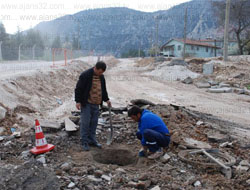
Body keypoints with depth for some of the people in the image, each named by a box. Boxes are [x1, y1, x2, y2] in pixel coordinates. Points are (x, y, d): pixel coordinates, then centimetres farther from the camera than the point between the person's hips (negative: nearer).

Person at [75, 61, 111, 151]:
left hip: (96, 104, 6)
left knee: (94, 122, 10)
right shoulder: (85, 75, -13)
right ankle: (85, 142, 5)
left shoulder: (101, 77, 9)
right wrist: (78, 101, -15)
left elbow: (103, 89, 21)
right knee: (85, 122, -4)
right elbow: (78, 89, -12)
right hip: (86, 104, -6)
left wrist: (106, 99, 14)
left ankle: (92, 140, 22)